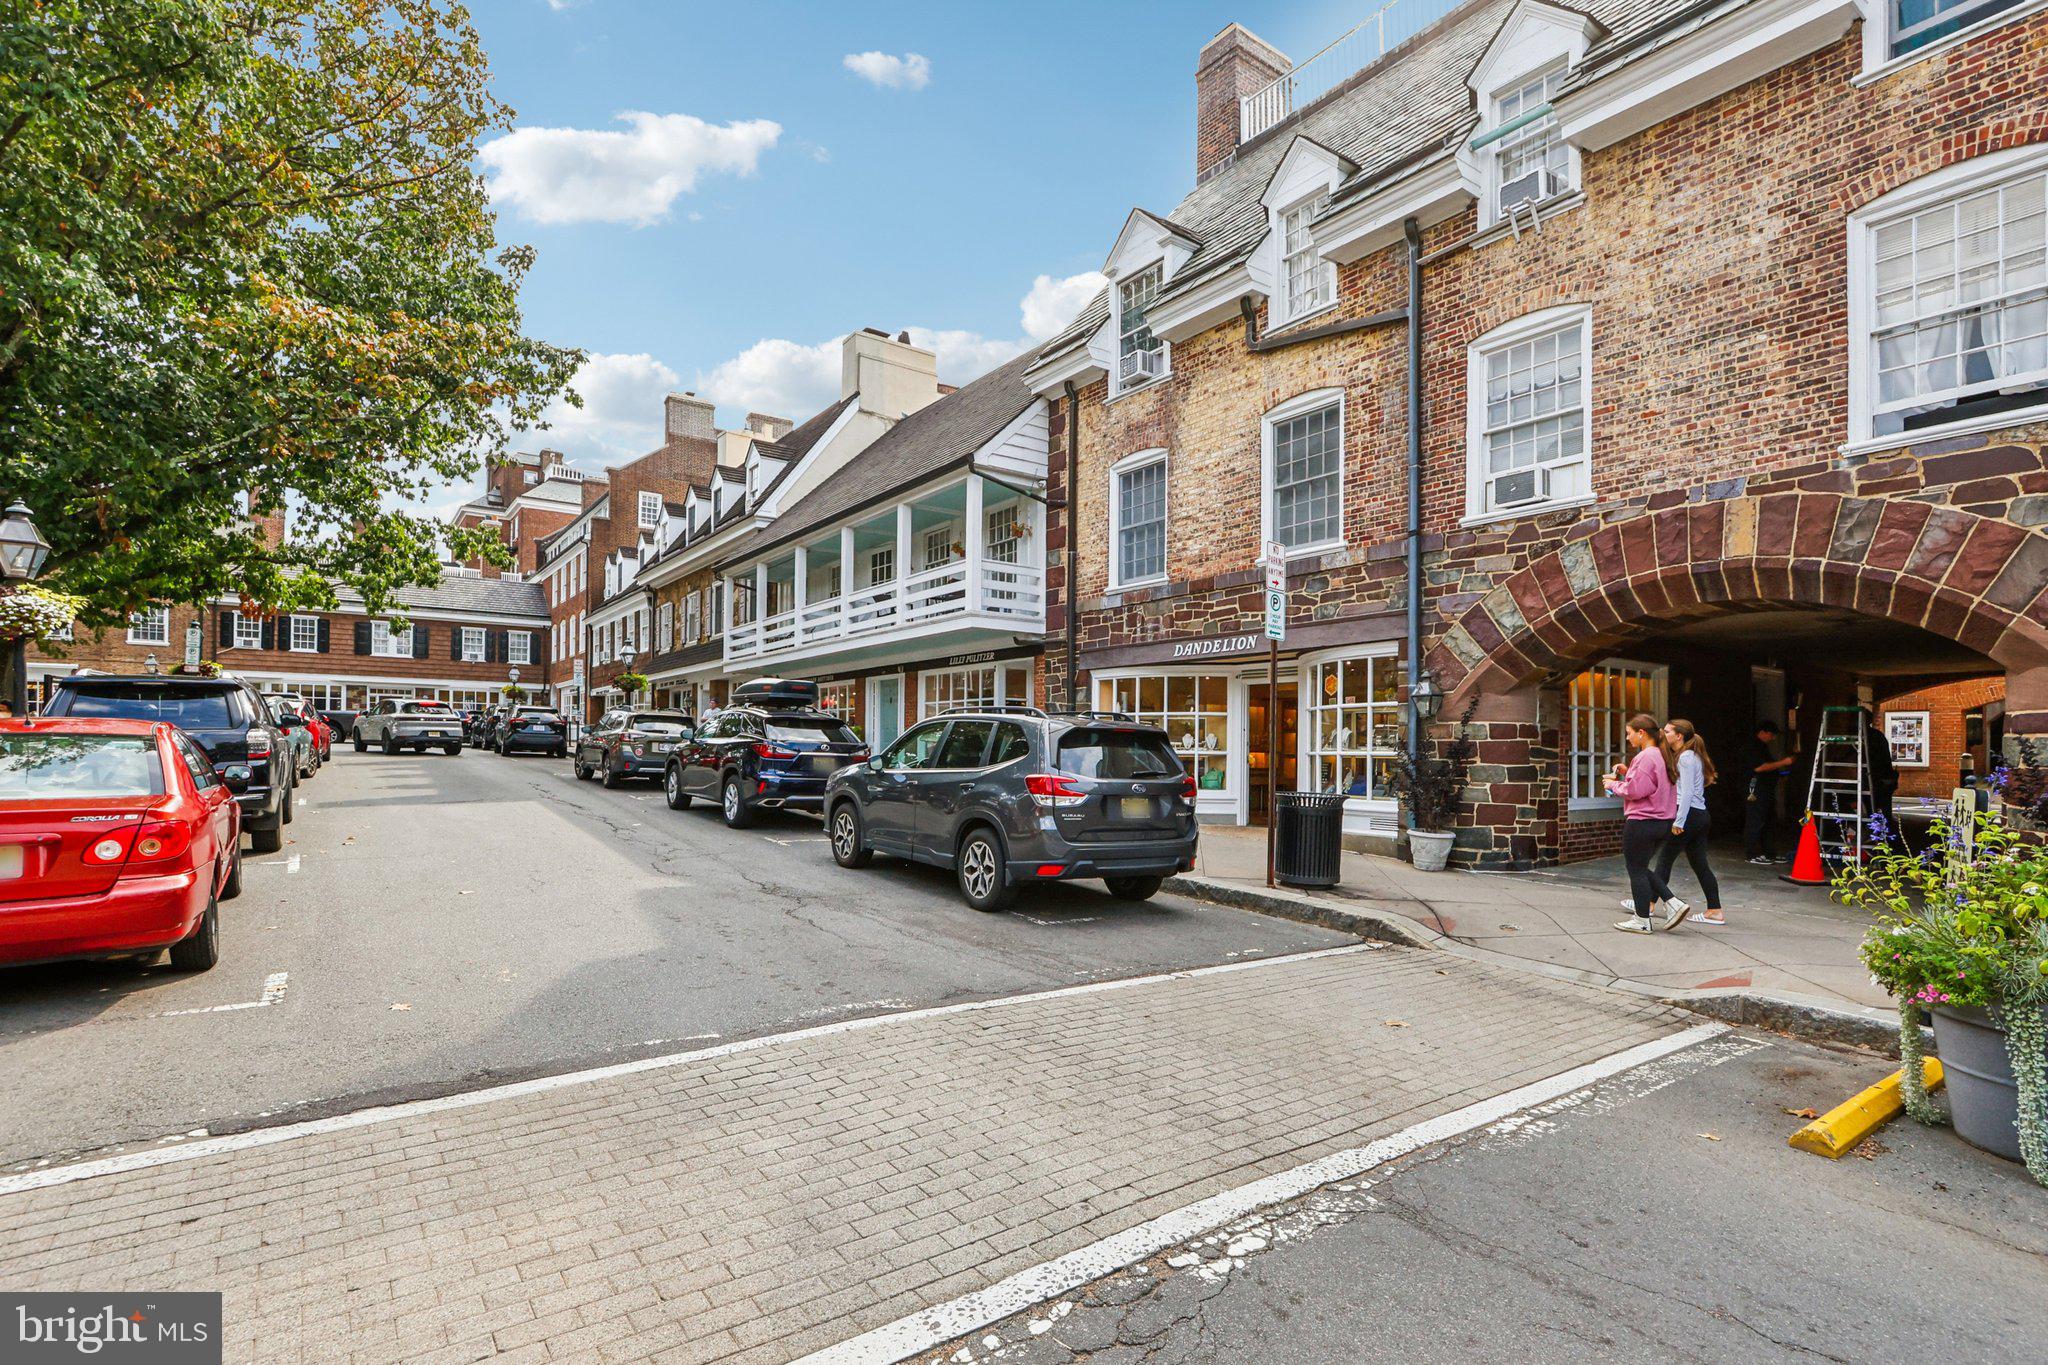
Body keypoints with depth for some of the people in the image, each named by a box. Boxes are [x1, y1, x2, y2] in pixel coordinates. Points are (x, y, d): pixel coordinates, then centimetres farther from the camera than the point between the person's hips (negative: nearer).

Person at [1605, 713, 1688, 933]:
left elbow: (1634, 790, -21)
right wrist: (1627, 773, 8)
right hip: (1662, 822, 10)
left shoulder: (1645, 757, -18)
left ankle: (1642, 921, 10)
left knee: (1637, 870, 2)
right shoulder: (1663, 756, 14)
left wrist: (1614, 784, -5)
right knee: (1642, 868, 20)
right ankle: (1673, 904, 11)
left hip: (1641, 822, -10)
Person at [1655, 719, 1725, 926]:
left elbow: (1687, 792, -18)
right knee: (1700, 864, 10)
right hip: (1701, 815, 9)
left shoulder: (1686, 757, -12)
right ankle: (1715, 911, 10)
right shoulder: (1693, 756, 18)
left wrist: (1679, 822, -19)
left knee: (1665, 858, -1)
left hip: (1689, 815, -9)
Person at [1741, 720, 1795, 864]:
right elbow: (1759, 767, -22)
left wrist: (1779, 775, 17)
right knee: (1755, 822, -8)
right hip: (1756, 791, -11)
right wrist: (1783, 763, -19)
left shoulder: (1762, 746, 20)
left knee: (1768, 822, 13)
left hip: (1767, 791, 11)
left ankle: (1767, 853, 20)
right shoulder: (1751, 746, -12)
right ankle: (1753, 854, -5)